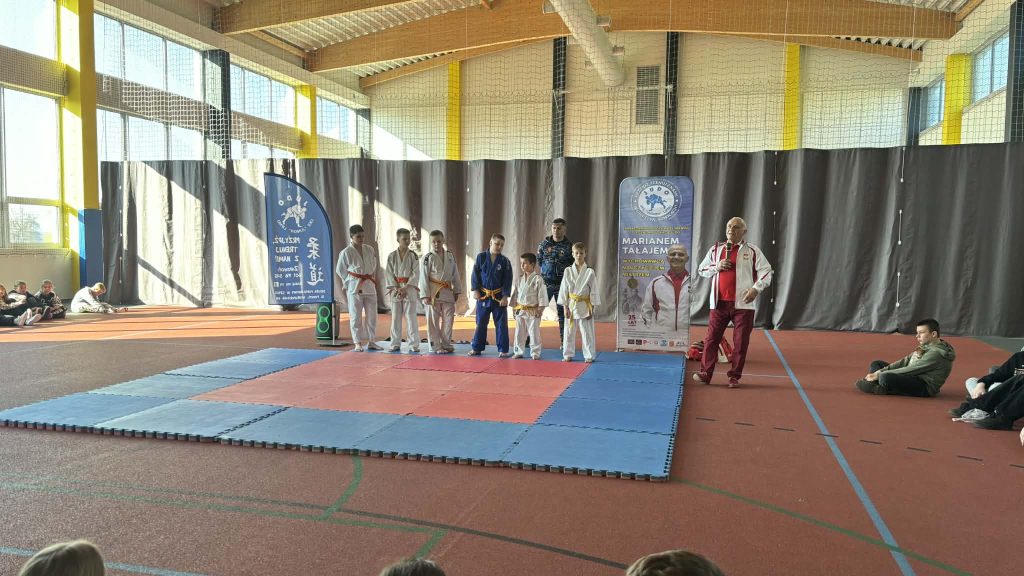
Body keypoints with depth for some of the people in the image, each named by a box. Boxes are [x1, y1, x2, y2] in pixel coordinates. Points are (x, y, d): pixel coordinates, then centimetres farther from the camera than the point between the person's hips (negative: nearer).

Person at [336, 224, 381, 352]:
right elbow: (340, 270, 1)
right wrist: (350, 282, 1)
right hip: (354, 287, -5)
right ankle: (358, 343, 7)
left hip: (370, 287, 5)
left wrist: (372, 280, 11)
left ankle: (371, 342, 18)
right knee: (356, 316, 0)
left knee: (372, 315, 8)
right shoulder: (346, 252, -7)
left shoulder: (369, 249, 6)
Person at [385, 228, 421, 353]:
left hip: (410, 289, -2)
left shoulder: (413, 256, -1)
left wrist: (405, 288, -12)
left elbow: (415, 274, -4)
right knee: (395, 318, 6)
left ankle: (414, 344, 5)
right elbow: (390, 274, 1)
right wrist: (396, 288, -11)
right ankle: (395, 344, 16)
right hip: (395, 288, 2)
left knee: (411, 317, -2)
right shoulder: (392, 256, 3)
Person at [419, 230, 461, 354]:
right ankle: (436, 346, 9)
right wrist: (425, 296, -14)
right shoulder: (427, 257, -7)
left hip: (447, 293, 5)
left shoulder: (450, 256, 7)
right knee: (433, 321, 0)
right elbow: (423, 278, -9)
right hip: (433, 293, -5)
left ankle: (446, 344, 22)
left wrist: (456, 291, 9)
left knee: (448, 319, 9)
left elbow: (455, 275, 12)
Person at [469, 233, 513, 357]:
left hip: (499, 297, -1)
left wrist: (505, 296, -10)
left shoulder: (505, 261, -3)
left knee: (501, 324, 2)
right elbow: (475, 275, 0)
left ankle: (503, 350, 10)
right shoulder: (481, 257, -2)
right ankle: (476, 348, 22)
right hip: (483, 296, 1)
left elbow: (508, 280, -3)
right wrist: (475, 290, -7)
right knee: (480, 323, 11)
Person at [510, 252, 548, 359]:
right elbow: (515, 294, 14)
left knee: (534, 333, 1)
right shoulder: (520, 279, 9)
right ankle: (518, 352, 21)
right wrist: (514, 308, 10)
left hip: (533, 311, -5)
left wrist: (540, 309, -13)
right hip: (520, 310, 5)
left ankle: (535, 353, 10)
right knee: (519, 333, 10)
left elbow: (542, 295, -9)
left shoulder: (538, 279, -8)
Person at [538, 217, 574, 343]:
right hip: (546, 282, 1)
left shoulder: (569, 246, -1)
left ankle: (564, 340, 13)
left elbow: (574, 266, 4)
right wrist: (547, 271, 10)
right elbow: (538, 260, 12)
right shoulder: (544, 243, 3)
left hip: (562, 284, -1)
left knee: (562, 312, 5)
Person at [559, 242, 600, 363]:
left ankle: (589, 356, 14)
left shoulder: (590, 272, -4)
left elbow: (593, 291, -2)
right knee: (569, 332, 8)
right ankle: (568, 355, 20)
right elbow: (564, 290, 2)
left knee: (587, 332, 3)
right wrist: (565, 307, -2)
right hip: (571, 305, 2)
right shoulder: (568, 271, 0)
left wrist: (591, 308, -5)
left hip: (585, 306, -2)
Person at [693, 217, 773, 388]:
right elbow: (701, 269, 15)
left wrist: (756, 288, -11)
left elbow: (766, 271, 3)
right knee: (711, 338, 0)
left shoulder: (752, 251, 3)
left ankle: (735, 376, 11)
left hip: (743, 304, -2)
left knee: (741, 341, 1)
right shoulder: (715, 249, 11)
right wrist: (716, 267, -4)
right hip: (719, 303, 2)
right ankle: (705, 373, 4)